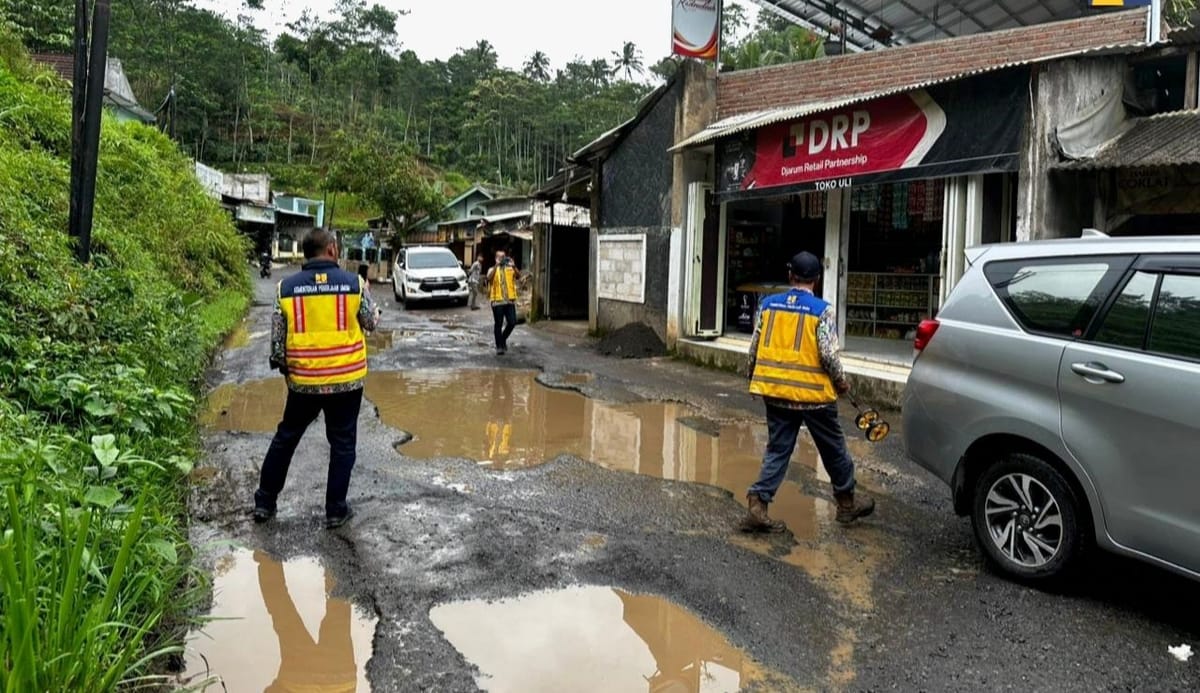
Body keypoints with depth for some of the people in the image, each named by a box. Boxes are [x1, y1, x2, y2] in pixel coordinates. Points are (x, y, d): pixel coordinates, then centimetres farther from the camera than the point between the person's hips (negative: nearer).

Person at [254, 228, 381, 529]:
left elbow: (277, 337, -1)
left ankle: (264, 502, 28)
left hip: (303, 380, 2)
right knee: (342, 443, 11)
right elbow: (372, 323, 5)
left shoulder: (287, 287, -3)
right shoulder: (353, 283, -8)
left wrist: (283, 366, 15)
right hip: (346, 379, -2)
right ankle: (335, 510, 16)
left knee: (285, 438, 18)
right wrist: (366, 293, 22)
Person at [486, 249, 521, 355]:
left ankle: (503, 339, 25)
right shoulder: (493, 269, 3)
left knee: (512, 323, -1)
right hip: (497, 301, -2)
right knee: (499, 324, 2)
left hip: (510, 300, 2)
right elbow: (489, 278, -19)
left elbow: (518, 276, -10)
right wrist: (496, 265, -26)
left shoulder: (510, 269, 8)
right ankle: (499, 346, 10)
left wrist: (513, 266, -25)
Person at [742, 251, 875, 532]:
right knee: (833, 449, 16)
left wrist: (754, 379, 21)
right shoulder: (823, 310, -10)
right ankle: (847, 502, 32)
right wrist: (841, 382, 4)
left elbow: (755, 348, 6)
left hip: (775, 390, 4)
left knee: (777, 449, 11)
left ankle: (758, 504, -1)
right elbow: (828, 354, -14)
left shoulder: (768, 304, 2)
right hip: (812, 393, -3)